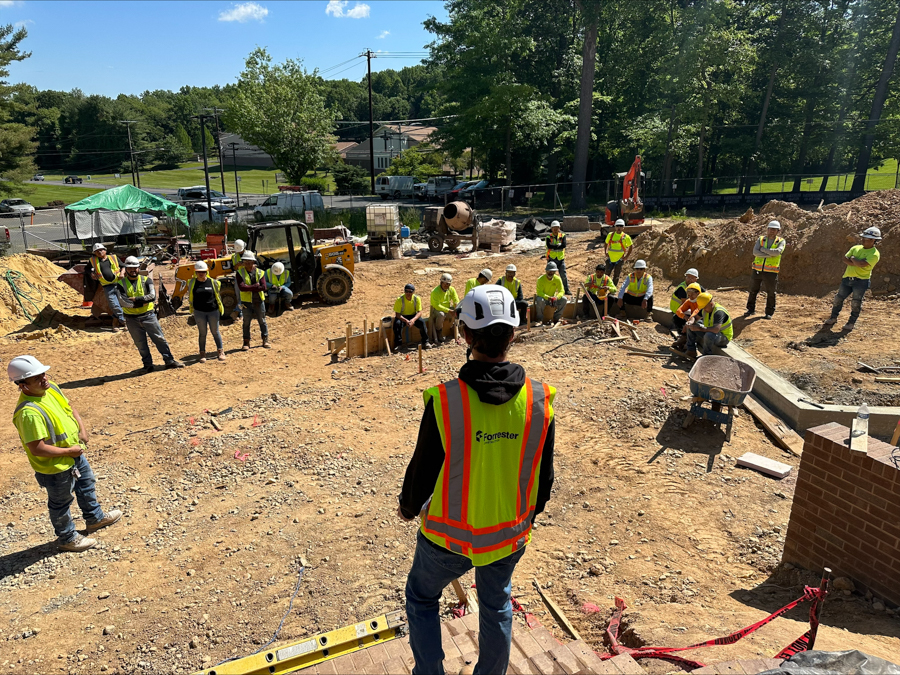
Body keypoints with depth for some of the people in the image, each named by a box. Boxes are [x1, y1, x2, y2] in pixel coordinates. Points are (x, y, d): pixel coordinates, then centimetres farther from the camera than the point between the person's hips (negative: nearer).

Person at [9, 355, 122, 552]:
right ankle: (67, 538, 39)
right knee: (61, 503, 16)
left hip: (75, 453, 9)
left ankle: (95, 517, 53)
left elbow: (69, 407, 9)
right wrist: (69, 451, -22)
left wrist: (82, 428, -5)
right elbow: (37, 449, -33)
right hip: (56, 467, -9)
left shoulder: (51, 388, -9)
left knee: (86, 484, 29)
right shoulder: (29, 413, -36)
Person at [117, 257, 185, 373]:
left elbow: (152, 296, -15)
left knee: (160, 338, 4)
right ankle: (148, 365, 20)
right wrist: (142, 302, -15)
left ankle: (169, 361, 13)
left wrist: (135, 299, -19)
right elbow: (124, 302, -14)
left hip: (148, 315, 0)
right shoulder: (121, 284, 0)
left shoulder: (146, 280, 1)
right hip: (132, 319, 0)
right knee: (141, 344, 9)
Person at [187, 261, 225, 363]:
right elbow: (190, 298, 11)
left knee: (215, 332, 8)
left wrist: (220, 309, 9)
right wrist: (191, 310, 11)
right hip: (199, 312, 1)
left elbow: (218, 296, 8)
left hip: (213, 311, -1)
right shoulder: (192, 283, 2)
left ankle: (221, 351, 20)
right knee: (202, 333, 6)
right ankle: (202, 354, 15)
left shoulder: (213, 282, -1)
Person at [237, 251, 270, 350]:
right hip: (246, 301, 0)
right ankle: (246, 343, 15)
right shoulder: (240, 273, -2)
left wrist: (249, 288, -15)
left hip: (259, 301, 1)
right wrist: (255, 286, -15)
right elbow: (241, 287, -17)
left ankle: (265, 340, 20)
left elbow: (263, 287, -12)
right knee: (246, 322, 7)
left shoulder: (260, 272, 1)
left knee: (262, 321, 9)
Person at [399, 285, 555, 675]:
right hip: (509, 536, 3)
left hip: (449, 535, -3)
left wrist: (408, 507, 8)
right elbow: (544, 475, -3)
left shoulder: (446, 400, -26)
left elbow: (424, 468, -13)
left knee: (421, 597, 25)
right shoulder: (540, 401, -15)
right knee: (497, 608, 28)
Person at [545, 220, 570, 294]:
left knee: (564, 275, 1)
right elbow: (549, 246, -18)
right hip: (551, 259, -1)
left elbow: (564, 245, -13)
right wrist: (558, 245, -15)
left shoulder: (563, 235, 4)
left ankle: (566, 290, 9)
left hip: (561, 258, 1)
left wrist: (554, 246, -15)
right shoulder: (549, 237, 1)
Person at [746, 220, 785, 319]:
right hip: (757, 270, 2)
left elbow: (777, 252, -19)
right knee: (753, 291, 10)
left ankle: (769, 313, 17)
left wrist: (763, 249, -13)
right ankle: (751, 310, 23)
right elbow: (755, 252, -10)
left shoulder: (781, 241, 2)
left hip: (771, 272, -2)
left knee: (770, 293, 5)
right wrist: (769, 255, -18)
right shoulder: (761, 239, 6)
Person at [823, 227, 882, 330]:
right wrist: (856, 263, -13)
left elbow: (863, 264, -22)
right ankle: (833, 318, 22)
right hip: (848, 278, 6)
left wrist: (853, 258, -6)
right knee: (838, 298, 8)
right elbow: (845, 258, 3)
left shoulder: (874, 254, -8)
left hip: (861, 280, -5)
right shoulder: (856, 248, 12)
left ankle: (851, 323, 10)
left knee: (856, 303, -2)